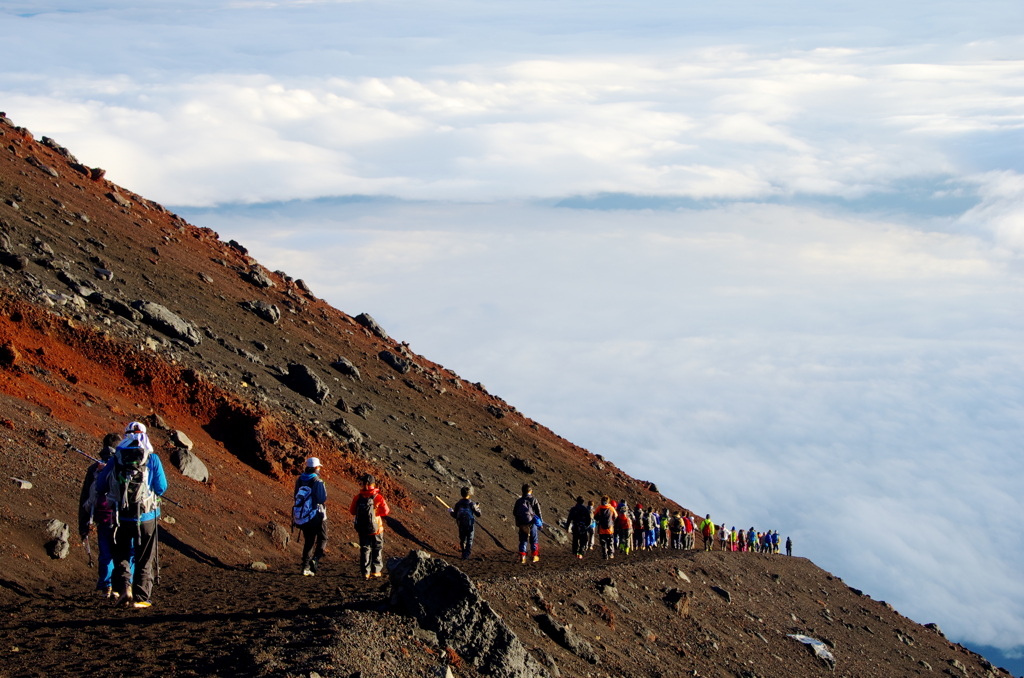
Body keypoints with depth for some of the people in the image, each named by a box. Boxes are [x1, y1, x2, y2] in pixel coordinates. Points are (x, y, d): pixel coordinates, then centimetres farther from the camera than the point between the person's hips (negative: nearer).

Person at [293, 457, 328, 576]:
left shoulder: (299, 481, 3)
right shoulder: (318, 482, -15)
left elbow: (296, 497, 10)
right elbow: (323, 499, -17)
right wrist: (325, 491, 1)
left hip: (301, 516, 5)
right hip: (316, 516, -5)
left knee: (308, 542, 15)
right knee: (322, 539, 10)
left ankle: (305, 567, 9)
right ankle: (315, 559, -12)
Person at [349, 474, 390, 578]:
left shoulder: (357, 498, -6)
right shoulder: (378, 497, -14)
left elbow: (352, 511, 3)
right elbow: (386, 511, -11)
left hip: (362, 529, 2)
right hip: (376, 529, -2)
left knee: (365, 550, 11)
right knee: (377, 549, 13)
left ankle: (365, 572, 9)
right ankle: (376, 570, 14)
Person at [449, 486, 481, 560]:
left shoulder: (458, 504, -8)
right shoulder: (472, 504, -14)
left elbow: (454, 516, -2)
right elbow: (478, 514, -9)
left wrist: (450, 511, 19)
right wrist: (478, 508, 10)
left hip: (461, 525, 2)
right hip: (470, 525, -2)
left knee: (462, 540, 20)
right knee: (469, 541, 8)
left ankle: (464, 553, 32)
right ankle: (466, 555, -1)